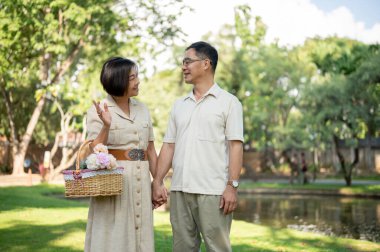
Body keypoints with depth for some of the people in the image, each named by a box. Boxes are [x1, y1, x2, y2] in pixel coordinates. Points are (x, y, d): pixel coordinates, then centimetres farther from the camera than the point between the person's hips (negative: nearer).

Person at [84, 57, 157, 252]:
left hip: (141, 182, 4)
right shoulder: (97, 111, -3)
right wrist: (106, 126, -22)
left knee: (140, 236, 7)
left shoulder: (142, 109, 11)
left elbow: (150, 150, 13)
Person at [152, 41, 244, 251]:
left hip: (213, 191, -5)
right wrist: (157, 182, 5)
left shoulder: (228, 102, 1)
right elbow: (168, 146, 14)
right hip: (179, 189, 5)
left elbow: (235, 146, -6)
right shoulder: (179, 105, 16)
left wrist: (232, 186, -14)